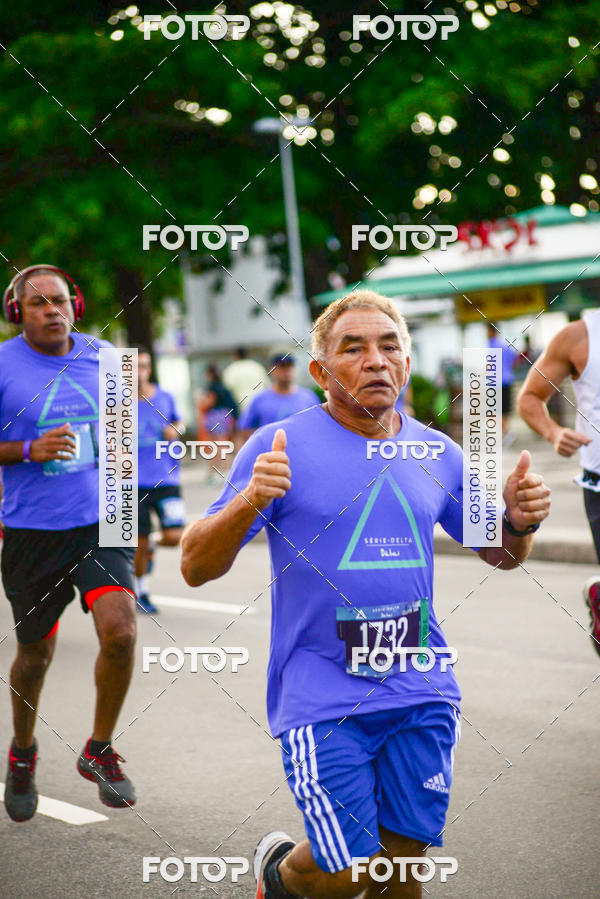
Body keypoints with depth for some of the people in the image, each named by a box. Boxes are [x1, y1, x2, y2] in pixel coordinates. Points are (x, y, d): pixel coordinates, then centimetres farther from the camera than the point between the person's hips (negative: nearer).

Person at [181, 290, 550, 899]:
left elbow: (498, 552, 20)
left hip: (422, 693, 4)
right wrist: (249, 502, -27)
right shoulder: (280, 447, -7)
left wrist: (518, 521, -4)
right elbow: (196, 568, -9)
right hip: (322, 699, -4)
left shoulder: (437, 454, 7)